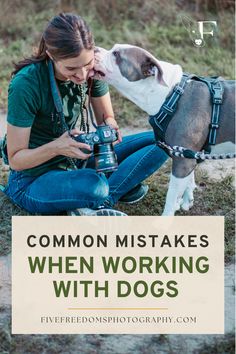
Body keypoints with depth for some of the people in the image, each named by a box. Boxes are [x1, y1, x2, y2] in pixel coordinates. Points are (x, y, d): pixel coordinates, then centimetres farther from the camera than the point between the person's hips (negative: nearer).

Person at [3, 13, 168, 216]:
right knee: (94, 186, -40)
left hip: (78, 160, 7)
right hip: (34, 179, -7)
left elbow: (106, 117, 4)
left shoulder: (93, 68, -10)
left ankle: (95, 205, -15)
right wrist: (56, 147, -36)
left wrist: (109, 126, -21)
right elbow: (16, 159, -18)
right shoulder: (26, 84, -25)